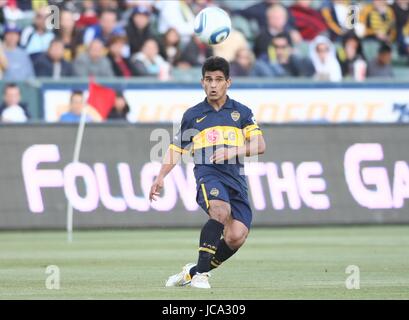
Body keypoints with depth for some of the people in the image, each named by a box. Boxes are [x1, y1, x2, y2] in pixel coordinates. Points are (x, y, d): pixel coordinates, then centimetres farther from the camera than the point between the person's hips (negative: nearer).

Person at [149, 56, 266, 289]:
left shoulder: (242, 112, 15)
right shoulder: (193, 115, 16)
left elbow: (259, 146, 4)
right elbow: (176, 149, 23)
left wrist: (231, 151, -11)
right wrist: (161, 178, 9)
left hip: (236, 178, 2)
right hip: (208, 175, -2)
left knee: (236, 238, -15)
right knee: (221, 211, -35)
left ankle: (193, 272, 6)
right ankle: (200, 273, -29)